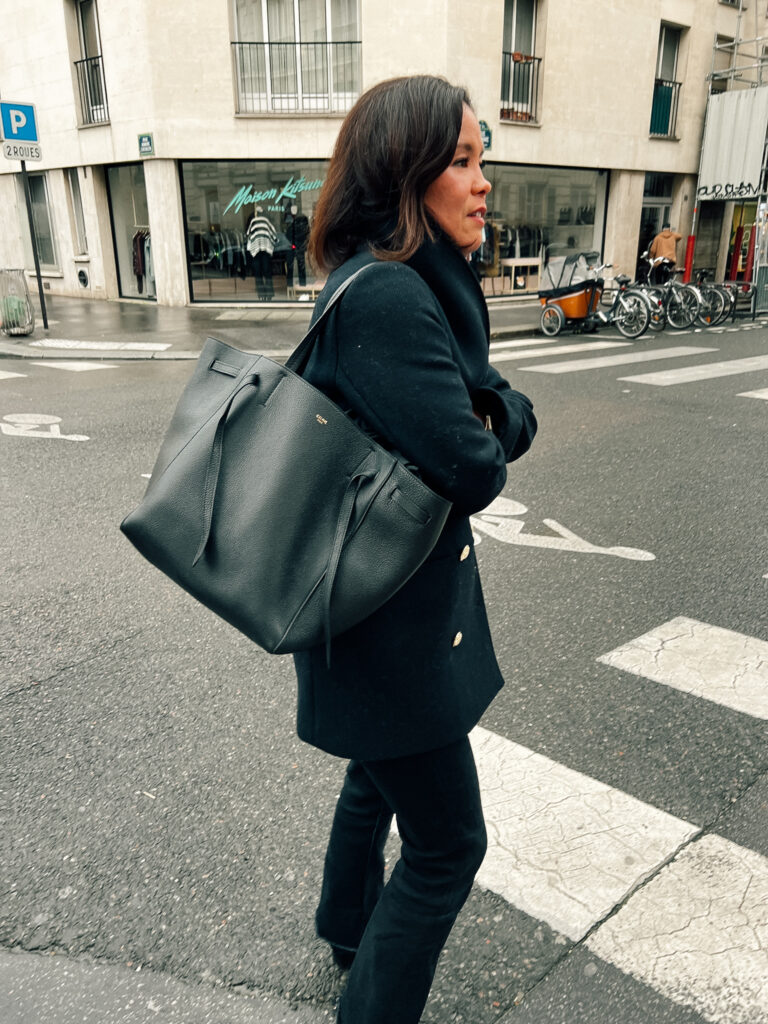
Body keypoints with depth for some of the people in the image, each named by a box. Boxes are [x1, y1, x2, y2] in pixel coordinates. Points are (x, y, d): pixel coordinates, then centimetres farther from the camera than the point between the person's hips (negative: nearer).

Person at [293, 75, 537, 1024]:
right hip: (390, 618, -11)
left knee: (380, 772, 29)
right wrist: (484, 442, -5)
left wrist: (494, 418, -15)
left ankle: (348, 927, 56)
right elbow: (472, 471, -27)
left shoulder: (420, 285, 7)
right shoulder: (386, 296, -25)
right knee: (448, 841, 5)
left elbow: (514, 417, 7)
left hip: (390, 592, 11)